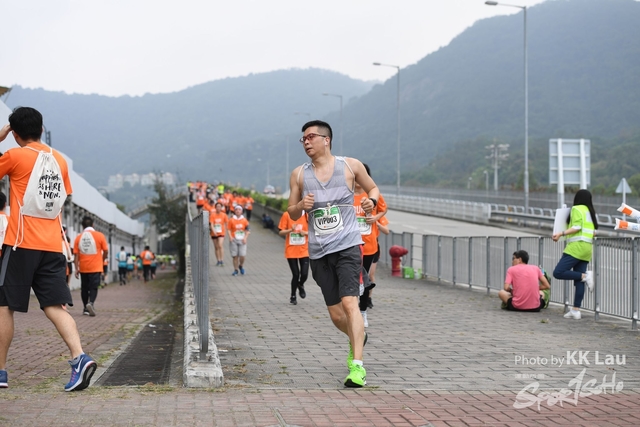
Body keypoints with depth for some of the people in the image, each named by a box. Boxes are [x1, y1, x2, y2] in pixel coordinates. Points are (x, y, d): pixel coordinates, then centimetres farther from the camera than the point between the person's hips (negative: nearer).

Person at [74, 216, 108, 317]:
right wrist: (102, 261, 17)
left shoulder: (78, 237, 0)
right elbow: (105, 252, 0)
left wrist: (76, 268, 2)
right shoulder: (99, 236, -4)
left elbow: (76, 254, -1)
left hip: (83, 268, 2)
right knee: (94, 287, 0)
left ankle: (86, 308, 19)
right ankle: (91, 303, -24)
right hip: (95, 267, -2)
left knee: (84, 288, 14)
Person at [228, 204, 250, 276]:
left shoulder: (244, 220, 5)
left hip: (242, 240, 0)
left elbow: (247, 231, 8)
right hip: (234, 240, 0)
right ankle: (236, 270, 13)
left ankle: (241, 266, 21)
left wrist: (245, 238, -6)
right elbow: (229, 229, 1)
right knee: (235, 256, 1)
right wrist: (230, 237, -14)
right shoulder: (231, 220, 2)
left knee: (242, 255, -8)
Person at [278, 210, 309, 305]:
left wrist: (305, 233, -14)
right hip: (291, 250, -1)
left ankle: (300, 285, 30)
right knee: (295, 274, -2)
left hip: (304, 250, 1)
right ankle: (293, 296, 22)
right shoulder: (286, 215, -5)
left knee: (304, 274, -7)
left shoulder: (307, 215, -1)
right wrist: (291, 230, -20)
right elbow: (281, 232, -3)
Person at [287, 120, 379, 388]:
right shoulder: (299, 175, 7)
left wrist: (372, 200, -8)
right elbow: (292, 214, 13)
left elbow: (373, 188, 15)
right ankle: (358, 337, 40)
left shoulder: (350, 166, 1)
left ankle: (357, 366, -20)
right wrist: (301, 205, -9)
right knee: (335, 315, 8)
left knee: (349, 302, -19)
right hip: (318, 252, 3)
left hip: (348, 246, -3)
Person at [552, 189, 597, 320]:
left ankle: (585, 276, -19)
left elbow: (576, 227, -14)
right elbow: (594, 232, 18)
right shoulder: (591, 212, 19)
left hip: (576, 246, -9)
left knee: (558, 273, -14)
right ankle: (576, 310, 1)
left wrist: (561, 234, -19)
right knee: (578, 281, 5)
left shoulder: (576, 209, -3)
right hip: (587, 248, 9)